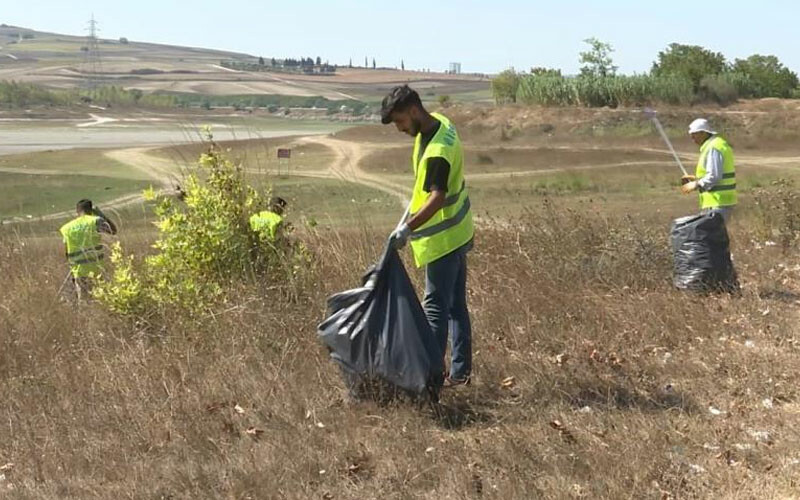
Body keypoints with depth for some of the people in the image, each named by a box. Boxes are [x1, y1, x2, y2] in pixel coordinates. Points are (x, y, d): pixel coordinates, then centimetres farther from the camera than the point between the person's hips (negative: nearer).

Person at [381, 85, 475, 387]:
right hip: (457, 233, 10)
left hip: (443, 238, -10)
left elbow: (438, 197, -34)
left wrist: (407, 228, -42)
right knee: (456, 305, 14)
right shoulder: (439, 122, 5)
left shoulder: (437, 151, -26)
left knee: (435, 308, -5)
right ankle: (461, 371, 23)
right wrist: (411, 212, 20)